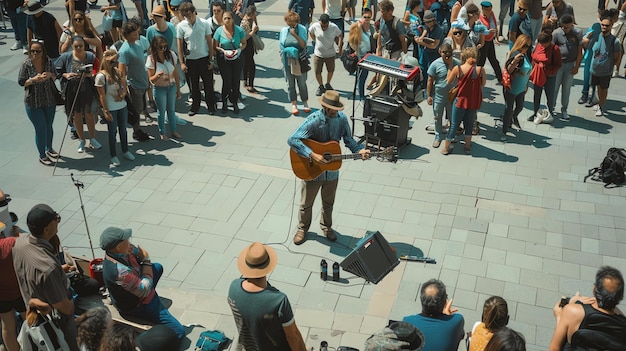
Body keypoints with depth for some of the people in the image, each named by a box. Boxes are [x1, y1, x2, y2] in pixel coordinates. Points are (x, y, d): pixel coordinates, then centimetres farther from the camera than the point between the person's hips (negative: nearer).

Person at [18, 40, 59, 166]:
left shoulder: (49, 62, -6)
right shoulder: (26, 64, -14)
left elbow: (55, 77, 5)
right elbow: (21, 82, -9)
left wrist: (50, 75, -17)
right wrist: (34, 79, -25)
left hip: (50, 100, 4)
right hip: (33, 103, -4)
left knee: (49, 126, 19)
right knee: (41, 129, 0)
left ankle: (49, 149, 43)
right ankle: (42, 156, 18)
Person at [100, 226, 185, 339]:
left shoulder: (116, 253, -12)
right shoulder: (120, 271, -39)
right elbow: (144, 290, -29)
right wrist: (146, 260, -22)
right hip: (137, 306, -9)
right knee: (178, 332, -15)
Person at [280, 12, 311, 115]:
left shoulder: (302, 29, -4)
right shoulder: (284, 30, 0)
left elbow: (303, 45, -13)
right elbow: (281, 46, 6)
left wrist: (295, 35, -23)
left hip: (300, 61, -1)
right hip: (287, 61, 1)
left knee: (302, 83, 7)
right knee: (290, 83, 7)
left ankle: (305, 103, 23)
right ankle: (294, 104, 18)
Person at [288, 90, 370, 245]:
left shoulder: (341, 118, -10)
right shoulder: (313, 120, -25)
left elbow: (348, 139, 1)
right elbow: (292, 140, -30)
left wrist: (360, 150, -19)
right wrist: (313, 155, -35)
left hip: (332, 171, 4)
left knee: (328, 203, 23)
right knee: (306, 203, 17)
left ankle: (326, 226, 47)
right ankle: (302, 228, 40)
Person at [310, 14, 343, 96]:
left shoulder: (334, 27, -20)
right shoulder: (315, 26, -19)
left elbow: (340, 35, 0)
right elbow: (310, 32, 5)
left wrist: (340, 47, -2)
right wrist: (316, 41, 5)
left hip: (330, 54, 1)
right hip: (318, 54, -1)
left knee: (331, 70, 18)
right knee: (317, 72, 2)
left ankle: (327, 84, 44)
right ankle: (321, 86, 27)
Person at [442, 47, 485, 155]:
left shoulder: (457, 69, -15)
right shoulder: (480, 69, -13)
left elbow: (449, 81, 1)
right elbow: (483, 84, 2)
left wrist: (450, 67, 8)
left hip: (461, 100, -1)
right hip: (474, 102, 1)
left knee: (454, 124, 12)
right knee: (469, 124, 20)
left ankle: (446, 147, 20)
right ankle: (467, 146, 30)